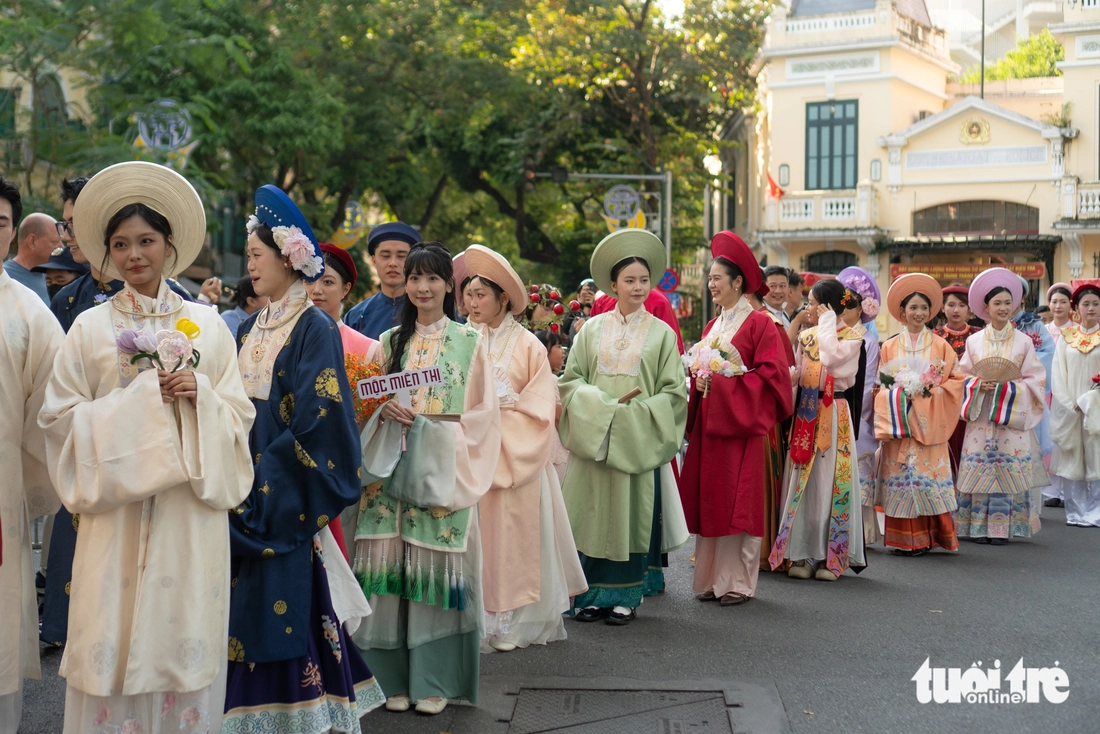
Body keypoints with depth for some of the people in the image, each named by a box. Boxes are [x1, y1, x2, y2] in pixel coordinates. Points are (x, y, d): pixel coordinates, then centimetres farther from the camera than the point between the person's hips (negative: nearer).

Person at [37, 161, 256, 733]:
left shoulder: (207, 325, 8)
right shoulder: (91, 327, 4)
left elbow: (239, 416, 8)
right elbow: (61, 417, -1)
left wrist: (199, 395, -12)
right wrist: (142, 397, -11)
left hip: (192, 509, 1)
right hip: (117, 507, -1)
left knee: (185, 631, 4)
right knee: (115, 635, 0)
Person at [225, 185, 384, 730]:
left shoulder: (314, 329, -10)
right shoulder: (251, 328, 13)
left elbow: (316, 419, -16)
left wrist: (264, 479, -16)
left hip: (286, 499, -7)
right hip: (247, 491, 7)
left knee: (286, 600, -4)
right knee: (246, 607, 9)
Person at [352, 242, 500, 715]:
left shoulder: (469, 342, 5)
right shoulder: (390, 341, 13)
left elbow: (482, 415, 1)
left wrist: (431, 426, -11)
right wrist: (386, 412, -7)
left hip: (442, 475, -2)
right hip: (391, 473, 3)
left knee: (436, 568, -4)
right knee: (391, 567, -2)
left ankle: (434, 680, 6)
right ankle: (396, 676, 9)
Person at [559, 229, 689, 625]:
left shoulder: (661, 333, 4)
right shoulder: (592, 329, 7)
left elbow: (673, 392, 0)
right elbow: (570, 380, 4)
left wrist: (633, 413, -12)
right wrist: (605, 406, -11)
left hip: (638, 442, -1)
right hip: (594, 438, 1)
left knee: (631, 515, 1)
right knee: (593, 514, 2)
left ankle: (625, 596, 12)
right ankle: (593, 594, 11)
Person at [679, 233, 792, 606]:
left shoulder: (759, 324, -7)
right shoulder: (712, 326, 15)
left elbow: (772, 376, -12)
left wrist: (727, 379, -16)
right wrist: (700, 379, -1)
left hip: (741, 424, -7)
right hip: (708, 423, 7)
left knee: (738, 503, -4)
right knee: (709, 501, 7)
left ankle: (738, 582, 5)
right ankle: (711, 578, 16)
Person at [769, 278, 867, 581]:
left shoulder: (852, 337, -2)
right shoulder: (806, 336, 13)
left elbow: (832, 357, -20)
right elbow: (796, 374, 12)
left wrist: (827, 324, -9)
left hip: (834, 416, -5)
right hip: (804, 416, 5)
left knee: (831, 480, -3)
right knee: (802, 481, 3)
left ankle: (831, 556, 4)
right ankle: (803, 554, 8)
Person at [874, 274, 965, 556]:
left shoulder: (940, 346, 7)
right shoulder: (889, 347, 9)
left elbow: (956, 381, 3)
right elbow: (881, 385, 6)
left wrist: (930, 391, -11)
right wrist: (900, 394, -12)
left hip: (928, 425, -1)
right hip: (897, 423, 1)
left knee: (928, 477, -5)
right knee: (900, 478, -2)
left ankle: (925, 537, 2)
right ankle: (902, 539, 4)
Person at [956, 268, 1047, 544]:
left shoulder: (1023, 342, 2)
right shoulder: (974, 341, 6)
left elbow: (1036, 380, 0)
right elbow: (963, 376, 7)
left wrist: (1007, 387, -13)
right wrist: (979, 384, -13)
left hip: (1012, 417, -1)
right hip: (980, 416, 1)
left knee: (1009, 471, -2)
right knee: (979, 471, -1)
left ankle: (1002, 528, 6)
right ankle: (980, 527, 7)